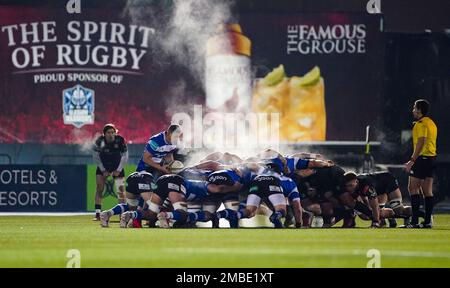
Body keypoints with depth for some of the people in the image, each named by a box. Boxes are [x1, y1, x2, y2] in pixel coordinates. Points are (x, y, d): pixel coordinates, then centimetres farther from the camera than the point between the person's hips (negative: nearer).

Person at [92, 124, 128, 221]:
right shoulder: (100, 141, -21)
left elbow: (124, 156, -10)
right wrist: (103, 170, -13)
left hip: (117, 166, 0)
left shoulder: (120, 140, -22)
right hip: (103, 166, 0)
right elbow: (96, 157, -9)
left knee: (121, 188, -7)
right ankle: (98, 213, -9)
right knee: (99, 187, -10)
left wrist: (118, 170, -14)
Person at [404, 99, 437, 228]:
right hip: (431, 159, 9)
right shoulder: (431, 123, 18)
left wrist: (412, 161, -20)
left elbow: (421, 142, -19)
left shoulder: (421, 124, -11)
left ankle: (415, 221, -14)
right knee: (427, 191, 7)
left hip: (421, 159, -9)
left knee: (413, 188, -8)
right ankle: (428, 221, 6)